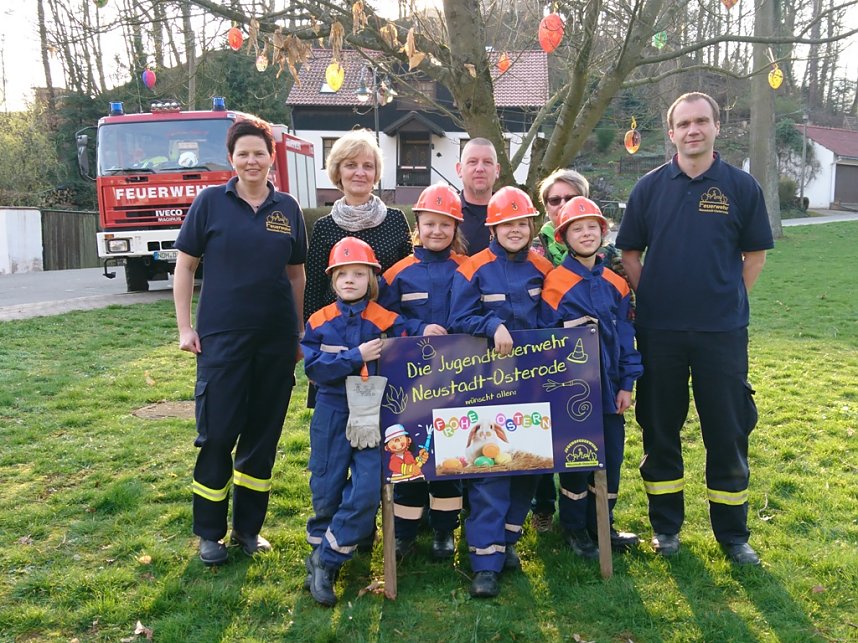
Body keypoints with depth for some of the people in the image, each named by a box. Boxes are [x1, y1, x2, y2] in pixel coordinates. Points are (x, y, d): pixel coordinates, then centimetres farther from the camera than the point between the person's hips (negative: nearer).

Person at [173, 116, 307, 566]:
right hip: (221, 338, -3)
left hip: (276, 340, 3)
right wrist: (185, 327, -5)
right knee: (217, 435, 1)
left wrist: (299, 334, 11)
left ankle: (248, 527, 24)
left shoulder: (288, 208, 6)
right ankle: (209, 532, 17)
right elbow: (184, 266, 2)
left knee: (263, 435, 9)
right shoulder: (210, 202, -1)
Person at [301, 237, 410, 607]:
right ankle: (320, 548, 29)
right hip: (332, 415, 1)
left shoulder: (388, 322, -4)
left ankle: (325, 560, 6)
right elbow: (313, 367, -11)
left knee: (367, 489, -9)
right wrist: (356, 356, -18)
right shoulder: (319, 323, 1)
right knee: (326, 489, 7)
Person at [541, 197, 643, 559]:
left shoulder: (616, 284, 6)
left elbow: (626, 335, 7)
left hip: (609, 387, 5)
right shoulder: (556, 282, -9)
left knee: (611, 457, 12)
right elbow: (545, 335, -6)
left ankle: (601, 525, 29)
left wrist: (626, 384, 3)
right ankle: (574, 529, 23)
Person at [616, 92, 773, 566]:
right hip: (659, 331, 1)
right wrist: (651, 297, 1)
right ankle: (665, 526, 25)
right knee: (659, 429, 9)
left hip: (722, 331, -1)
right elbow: (629, 253, 8)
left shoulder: (741, 186, 2)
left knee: (727, 433, 5)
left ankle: (733, 533, 21)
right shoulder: (650, 186, 3)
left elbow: (755, 254, 8)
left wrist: (728, 301, 2)